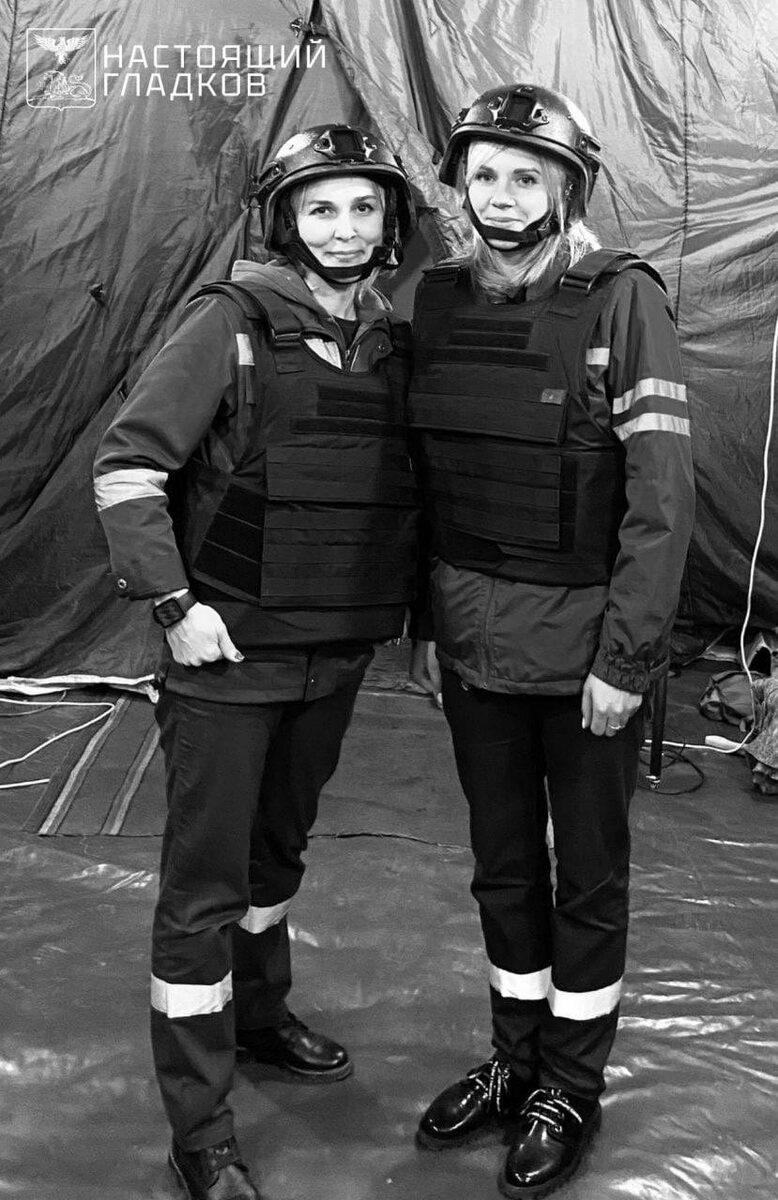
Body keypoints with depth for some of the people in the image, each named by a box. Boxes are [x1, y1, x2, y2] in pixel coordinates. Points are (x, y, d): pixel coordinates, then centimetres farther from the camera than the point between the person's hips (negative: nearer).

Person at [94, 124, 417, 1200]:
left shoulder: (395, 344, 6)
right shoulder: (234, 321, -11)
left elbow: (406, 491, 17)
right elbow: (126, 468, -13)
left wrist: (402, 606, 10)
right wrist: (175, 605, -17)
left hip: (338, 656, 6)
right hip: (229, 653, -6)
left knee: (280, 850, 23)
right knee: (206, 885, 1)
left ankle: (259, 1014, 46)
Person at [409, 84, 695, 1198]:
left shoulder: (623, 301, -11)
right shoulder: (441, 303, 5)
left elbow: (662, 493, -14)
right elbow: (427, 478, 11)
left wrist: (625, 659, -16)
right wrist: (427, 623, 10)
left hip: (586, 644, -5)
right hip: (475, 640, 5)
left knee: (588, 872, 11)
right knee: (503, 864, 17)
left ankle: (572, 1087, 29)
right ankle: (515, 1058, 37)